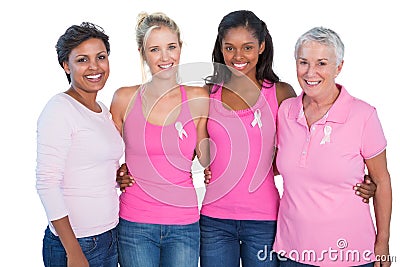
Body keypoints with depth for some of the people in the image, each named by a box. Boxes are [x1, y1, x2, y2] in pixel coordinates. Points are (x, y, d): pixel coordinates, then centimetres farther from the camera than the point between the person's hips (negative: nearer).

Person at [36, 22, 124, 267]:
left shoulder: (104, 111, 10)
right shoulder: (59, 109, -12)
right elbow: (47, 182, -17)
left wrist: (118, 177, -1)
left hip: (110, 236, 7)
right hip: (74, 241, -7)